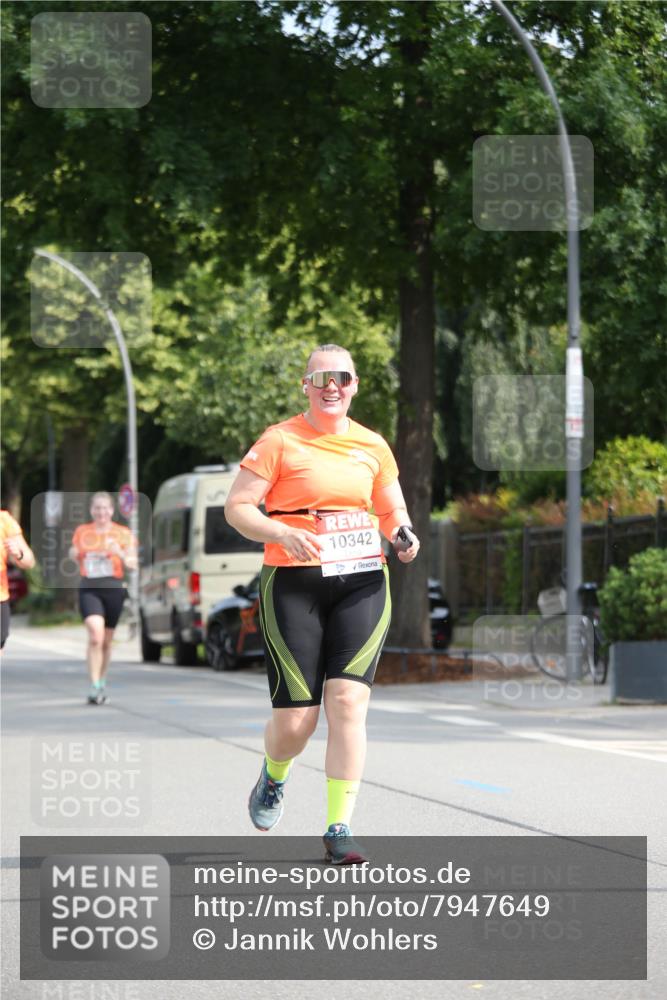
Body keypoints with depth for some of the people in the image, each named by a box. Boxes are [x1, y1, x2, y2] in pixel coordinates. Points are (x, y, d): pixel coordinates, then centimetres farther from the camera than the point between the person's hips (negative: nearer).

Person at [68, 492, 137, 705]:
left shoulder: (123, 534, 5)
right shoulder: (81, 532, 9)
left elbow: (133, 565, 2)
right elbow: (74, 555, 23)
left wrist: (120, 554, -18)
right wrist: (73, 554, -1)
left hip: (113, 589, 1)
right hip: (89, 589, -1)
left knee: (106, 640, 12)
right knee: (95, 636, -19)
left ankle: (102, 681, 34)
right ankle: (94, 687, -19)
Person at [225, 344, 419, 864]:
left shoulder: (372, 446, 11)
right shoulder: (280, 441, -1)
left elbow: (393, 511, 22)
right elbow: (236, 507, -3)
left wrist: (403, 535, -1)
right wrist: (284, 533, -20)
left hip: (363, 582, 3)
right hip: (294, 585, -3)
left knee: (348, 700, -13)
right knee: (295, 720, -4)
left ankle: (339, 828, -7)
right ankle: (274, 775, 33)